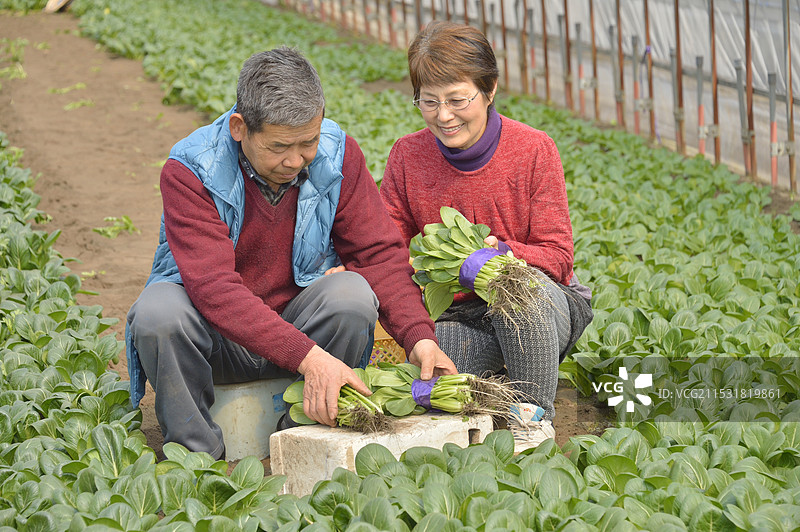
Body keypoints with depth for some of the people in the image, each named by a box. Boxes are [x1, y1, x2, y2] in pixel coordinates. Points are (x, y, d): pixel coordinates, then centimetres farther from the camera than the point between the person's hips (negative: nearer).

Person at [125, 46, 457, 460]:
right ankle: (198, 454, -13)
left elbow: (379, 252, -8)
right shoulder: (189, 171, -21)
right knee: (158, 312, -34)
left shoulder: (338, 154, -9)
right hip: (216, 339, -2)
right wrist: (308, 357, -43)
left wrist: (418, 336, -27)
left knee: (354, 294, -28)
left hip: (302, 324, 3)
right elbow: (214, 287, -32)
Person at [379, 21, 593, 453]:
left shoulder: (533, 150, -12)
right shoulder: (406, 157, -3)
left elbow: (556, 256, -13)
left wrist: (500, 253, -34)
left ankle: (533, 415, -18)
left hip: (543, 307, -1)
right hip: (458, 318, 2)